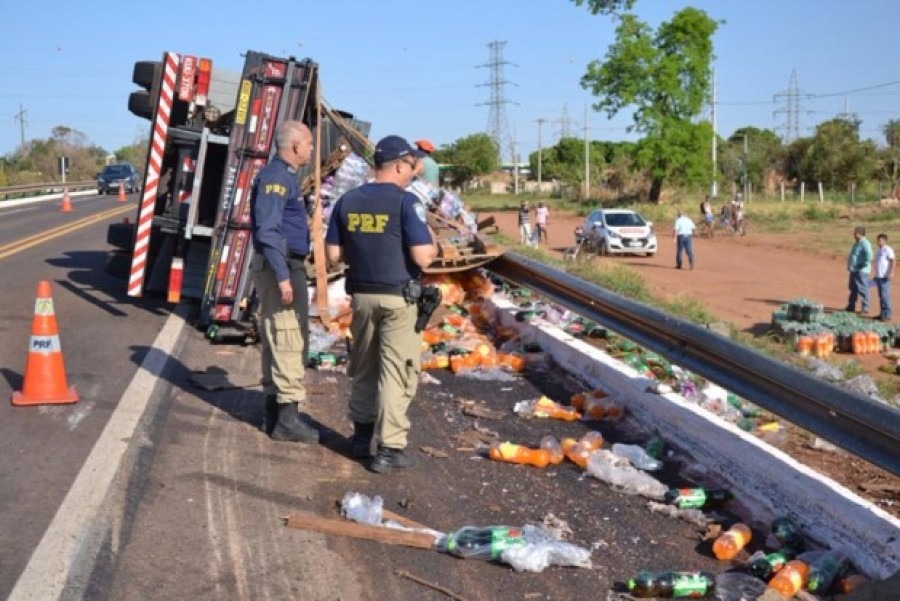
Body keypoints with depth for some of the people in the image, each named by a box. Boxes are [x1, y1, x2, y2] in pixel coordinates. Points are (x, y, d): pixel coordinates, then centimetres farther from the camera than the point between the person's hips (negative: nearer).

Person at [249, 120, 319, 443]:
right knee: (288, 340, -9)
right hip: (280, 267, -10)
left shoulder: (285, 175, 16)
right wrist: (283, 276, -26)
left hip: (289, 267, 10)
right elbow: (267, 231, -22)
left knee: (277, 340, 13)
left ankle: (276, 410, 20)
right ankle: (287, 416, -7)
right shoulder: (275, 177, -14)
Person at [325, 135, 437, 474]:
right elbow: (423, 257, -17)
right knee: (396, 371, 0)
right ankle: (390, 448, 1)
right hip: (398, 298, -6)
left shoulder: (347, 201, 4)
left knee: (363, 367, 18)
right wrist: (434, 245, 4)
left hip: (361, 295, 6)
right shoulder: (406, 202, -13)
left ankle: (361, 436, 29)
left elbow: (333, 254, 6)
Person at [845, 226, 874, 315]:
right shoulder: (857, 243, 15)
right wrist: (850, 266, 16)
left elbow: (869, 257, -27)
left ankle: (865, 308, 1)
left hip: (861, 271, -11)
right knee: (853, 289, 16)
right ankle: (851, 307, 25)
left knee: (862, 289, -5)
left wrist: (863, 265, -20)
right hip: (854, 270, 11)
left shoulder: (865, 244, -17)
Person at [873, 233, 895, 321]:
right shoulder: (879, 250, 17)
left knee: (885, 295, -9)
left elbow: (892, 261, -16)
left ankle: (888, 315, -7)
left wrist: (891, 273, -24)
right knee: (880, 296, 11)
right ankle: (882, 313, 16)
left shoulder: (888, 250, -9)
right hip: (878, 276, 9)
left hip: (884, 277, -9)